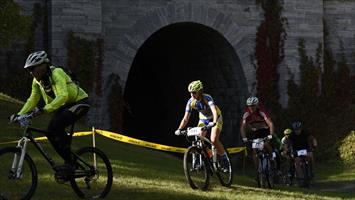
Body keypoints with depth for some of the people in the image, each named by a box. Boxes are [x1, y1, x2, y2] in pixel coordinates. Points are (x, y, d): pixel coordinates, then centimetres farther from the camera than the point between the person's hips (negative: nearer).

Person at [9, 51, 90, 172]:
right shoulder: (37, 80, -2)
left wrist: (44, 110, -48)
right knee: (50, 133, -6)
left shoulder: (56, 73, -27)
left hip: (79, 103, -8)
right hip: (64, 106, 8)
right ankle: (69, 162, 7)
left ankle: (69, 162, -18)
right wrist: (19, 114, -7)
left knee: (57, 126, -26)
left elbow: (62, 96, -39)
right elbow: (32, 100, 5)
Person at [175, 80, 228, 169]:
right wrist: (179, 129, -29)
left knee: (214, 140, -23)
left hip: (215, 118, -5)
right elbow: (186, 118, -15)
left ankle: (224, 159, -3)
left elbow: (214, 111, -45)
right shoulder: (191, 102, -17)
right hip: (203, 119, 5)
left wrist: (214, 122, -63)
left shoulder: (207, 98, -31)